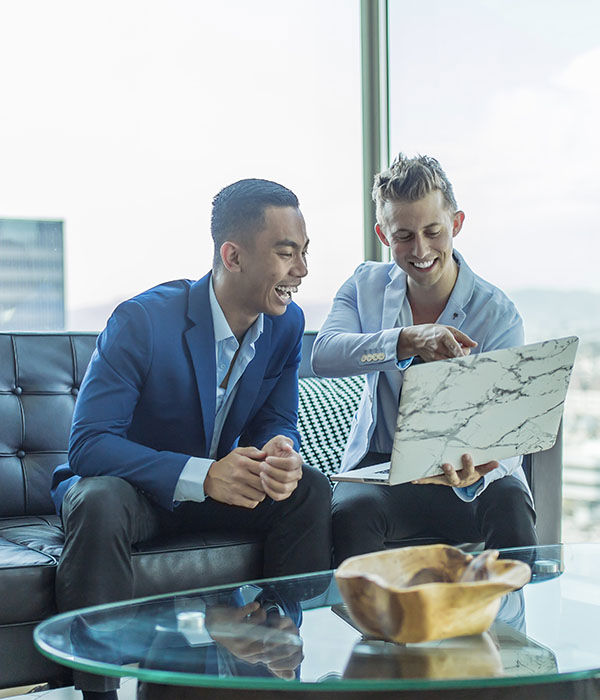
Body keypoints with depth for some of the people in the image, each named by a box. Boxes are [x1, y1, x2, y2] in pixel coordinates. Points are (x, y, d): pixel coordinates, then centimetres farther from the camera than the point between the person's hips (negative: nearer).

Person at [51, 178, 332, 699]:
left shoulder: (287, 324, -7)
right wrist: (202, 476, -39)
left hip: (217, 484, 5)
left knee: (310, 491, -17)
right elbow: (88, 444, -28)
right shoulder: (141, 320, -25)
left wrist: (280, 454, -27)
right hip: (132, 486, -5)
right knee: (98, 502, -37)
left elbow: (276, 422, 0)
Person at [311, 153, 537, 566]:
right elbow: (323, 356, -18)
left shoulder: (498, 315, -9)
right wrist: (408, 341, -36)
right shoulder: (365, 285, 2)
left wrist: (473, 474, -41)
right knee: (351, 510, -32)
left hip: (464, 470, -1)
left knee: (509, 504, -33)